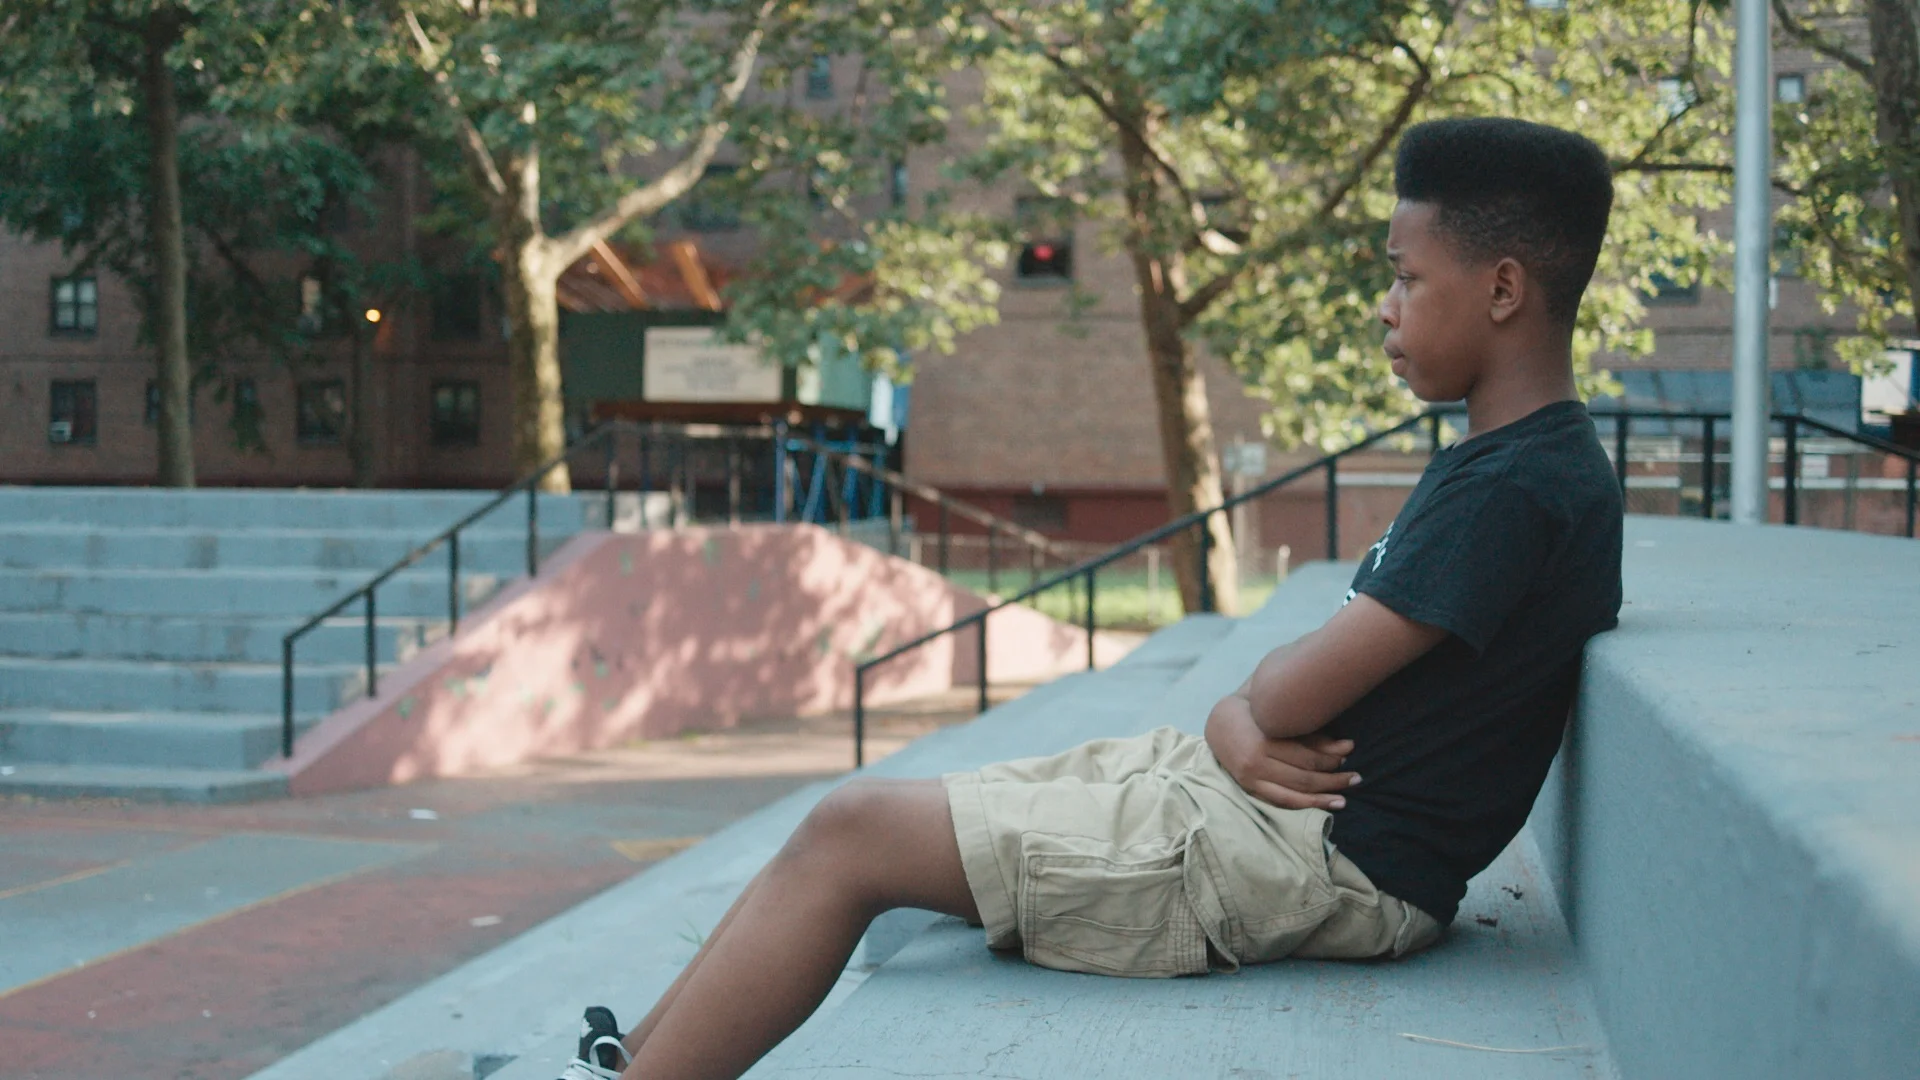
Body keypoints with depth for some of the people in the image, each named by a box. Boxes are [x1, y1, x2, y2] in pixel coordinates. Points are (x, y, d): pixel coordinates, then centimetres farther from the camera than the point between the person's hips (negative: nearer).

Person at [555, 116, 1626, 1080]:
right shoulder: (1497, 462, 15)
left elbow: (1293, 697, -20)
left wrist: (1253, 701, 2)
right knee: (880, 818, 9)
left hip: (1317, 857, -10)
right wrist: (1241, 723, -8)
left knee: (854, 833, -10)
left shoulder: (1517, 490, -18)